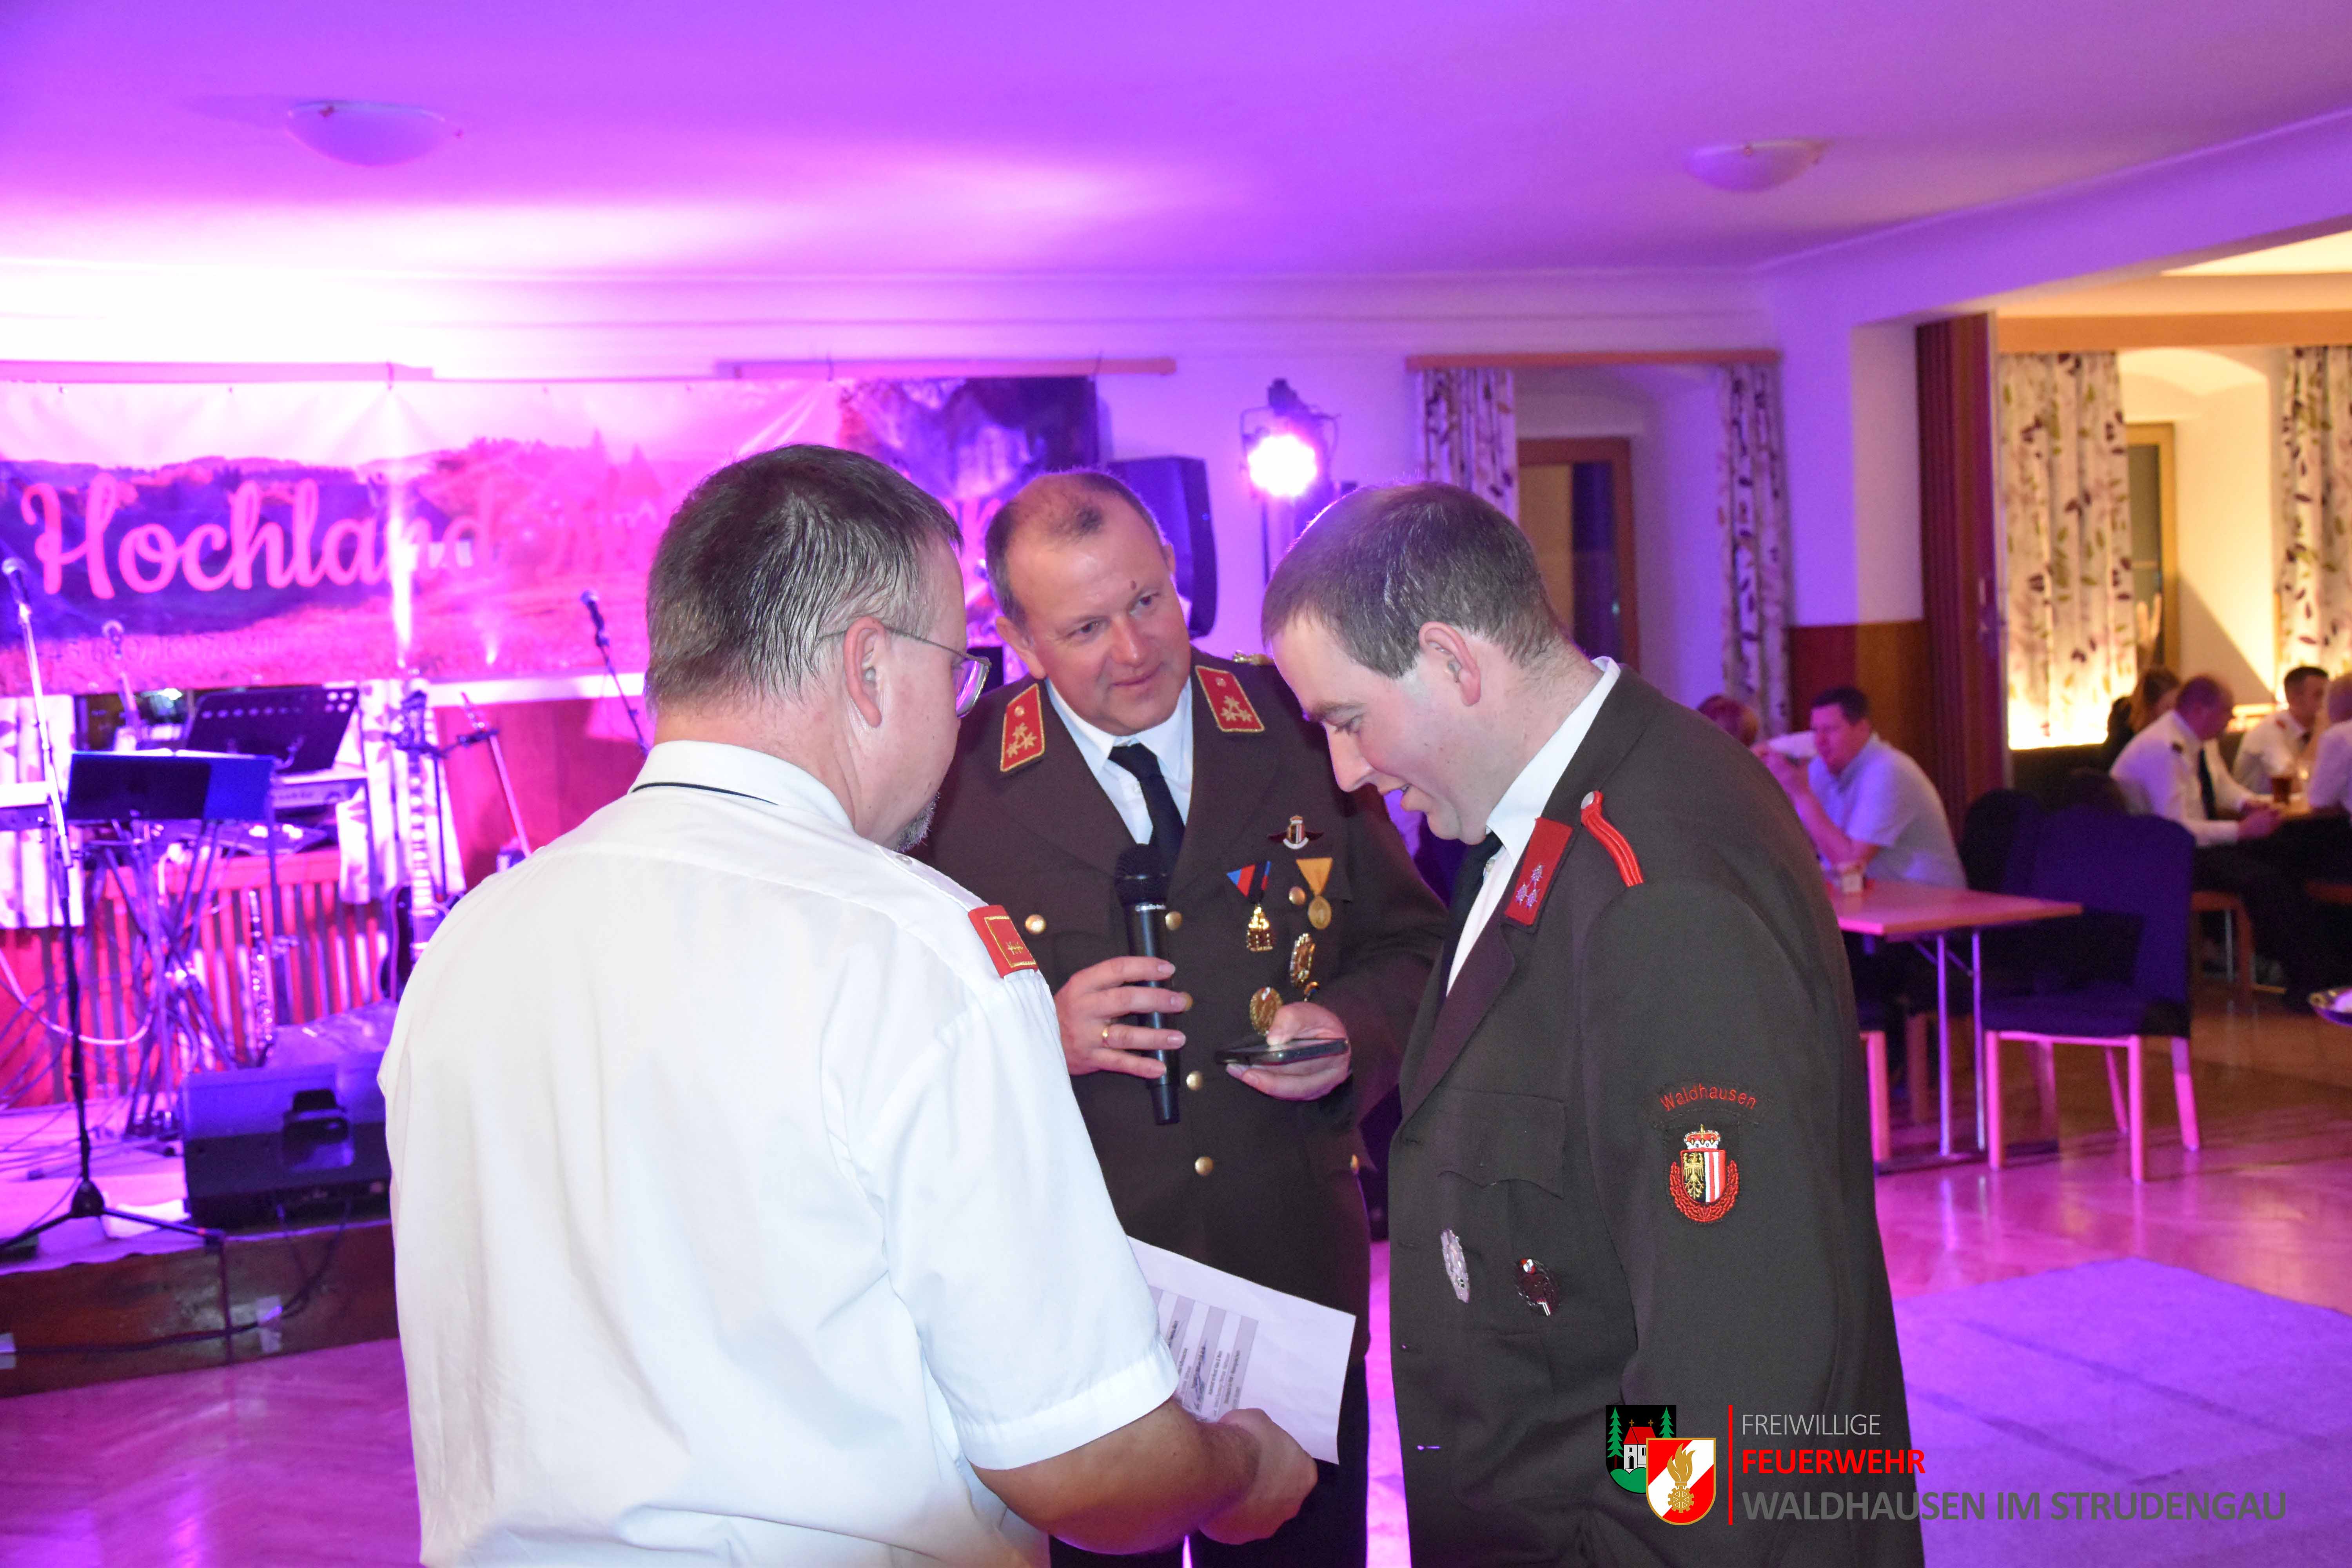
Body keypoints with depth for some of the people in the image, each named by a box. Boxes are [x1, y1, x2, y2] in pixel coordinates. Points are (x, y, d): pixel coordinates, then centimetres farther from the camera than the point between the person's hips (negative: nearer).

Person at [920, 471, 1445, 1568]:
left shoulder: (1304, 737, 1)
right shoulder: (952, 787, -7)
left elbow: (1412, 947, 10)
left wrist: (1353, 1028, -10)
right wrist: (1039, 1039, -21)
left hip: (1297, 1276, 3)